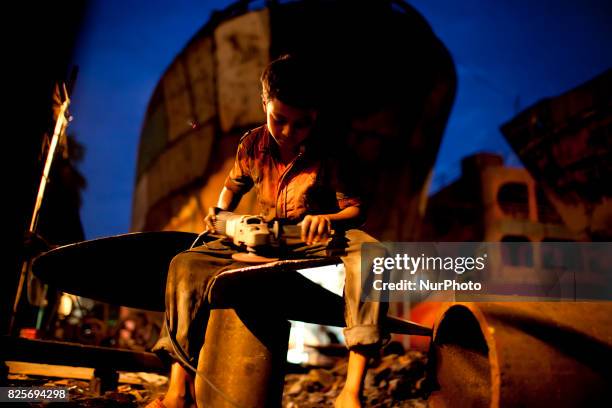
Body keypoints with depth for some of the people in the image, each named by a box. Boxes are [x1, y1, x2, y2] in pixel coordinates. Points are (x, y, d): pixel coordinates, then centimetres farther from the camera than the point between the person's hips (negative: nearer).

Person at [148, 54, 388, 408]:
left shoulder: (327, 153, -12)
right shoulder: (253, 145, -2)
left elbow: (356, 209, -11)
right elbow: (235, 184, 19)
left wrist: (328, 219, -33)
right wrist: (221, 212, -1)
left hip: (318, 245, -3)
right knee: (186, 264, -15)